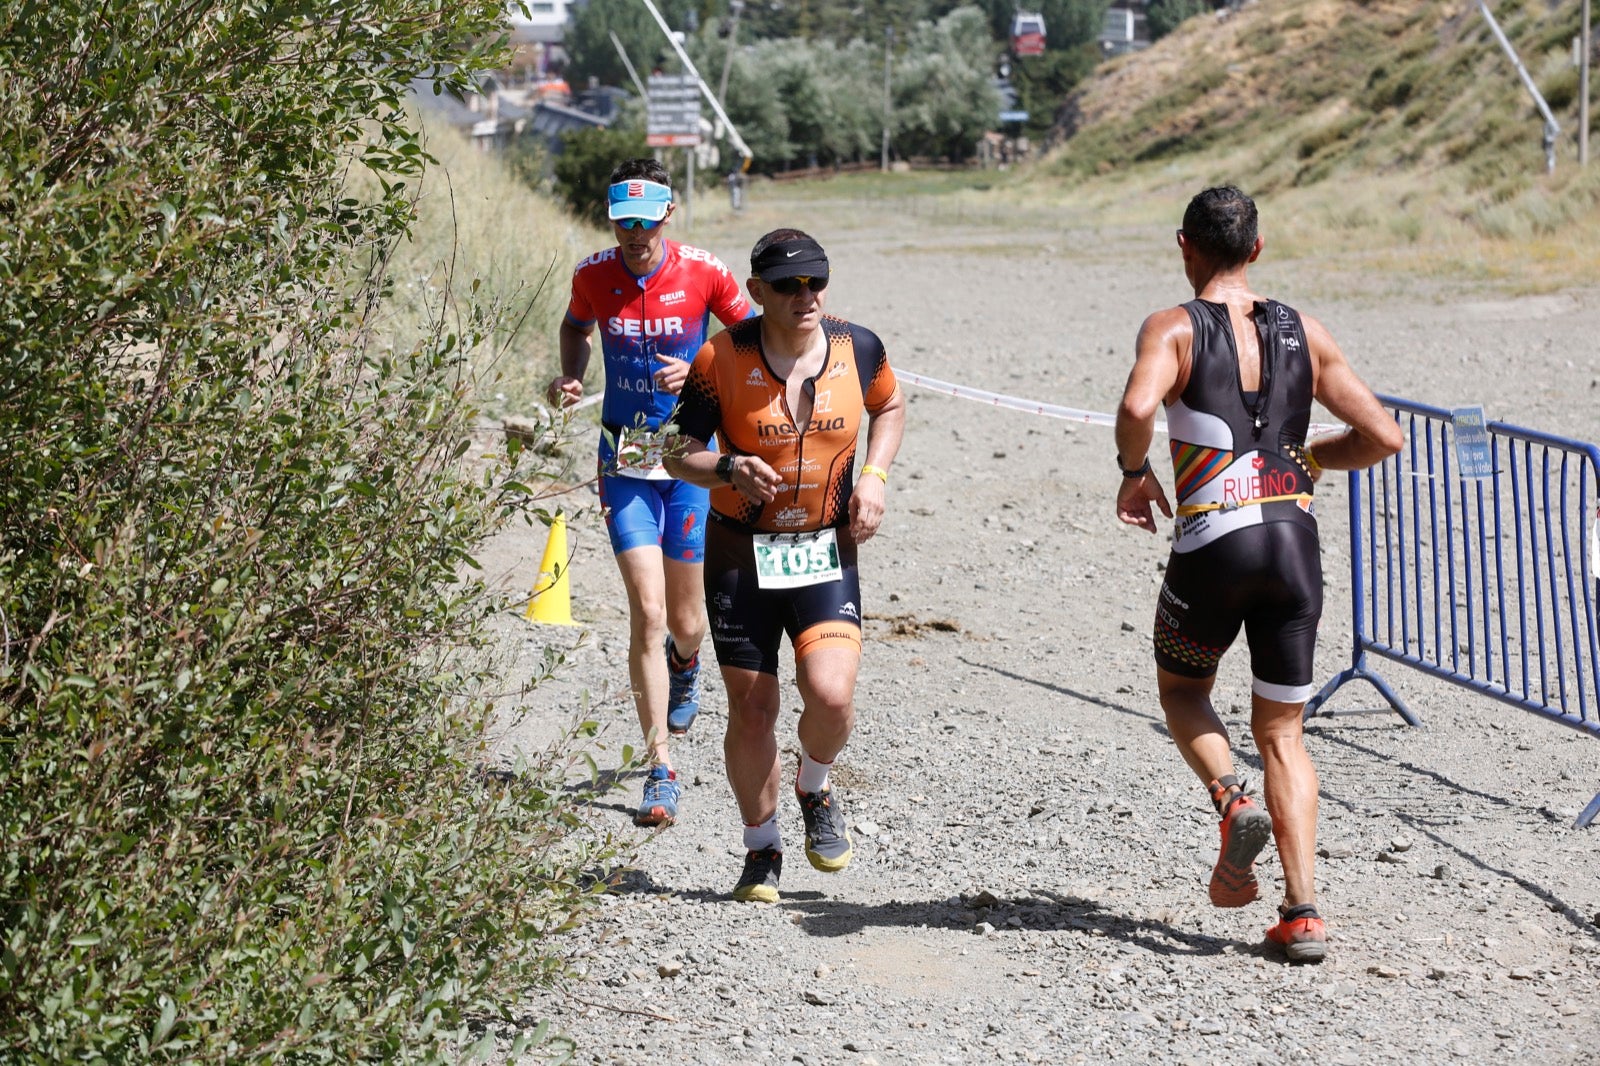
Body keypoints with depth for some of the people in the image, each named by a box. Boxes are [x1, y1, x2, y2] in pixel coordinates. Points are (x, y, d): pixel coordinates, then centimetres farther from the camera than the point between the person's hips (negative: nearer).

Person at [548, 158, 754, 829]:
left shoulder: (703, 273, -9)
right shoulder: (593, 275, -4)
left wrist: (699, 372, -14)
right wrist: (570, 376, -2)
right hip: (626, 460, 0)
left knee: (685, 623, 9)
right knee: (647, 614, -11)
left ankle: (685, 665, 49)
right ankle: (661, 774, -5)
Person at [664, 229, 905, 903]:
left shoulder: (857, 348, -4)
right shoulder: (722, 359, -11)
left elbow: (889, 406, 18)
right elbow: (679, 453, -4)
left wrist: (874, 476, 2)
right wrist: (727, 469, -24)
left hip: (828, 552, 1)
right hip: (742, 552, -1)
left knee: (830, 694, -18)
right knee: (751, 710, 2)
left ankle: (815, 788, 16)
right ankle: (762, 849, 25)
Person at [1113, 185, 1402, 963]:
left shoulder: (1174, 328, -1)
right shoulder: (1304, 333, 11)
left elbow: (1138, 408, -22)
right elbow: (1382, 437, 9)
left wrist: (1134, 474, -3)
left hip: (1214, 543, -3)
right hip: (1295, 541, 3)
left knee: (1182, 690, 25)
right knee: (1281, 733, 12)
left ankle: (1233, 802, -5)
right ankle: (1302, 913, -1)